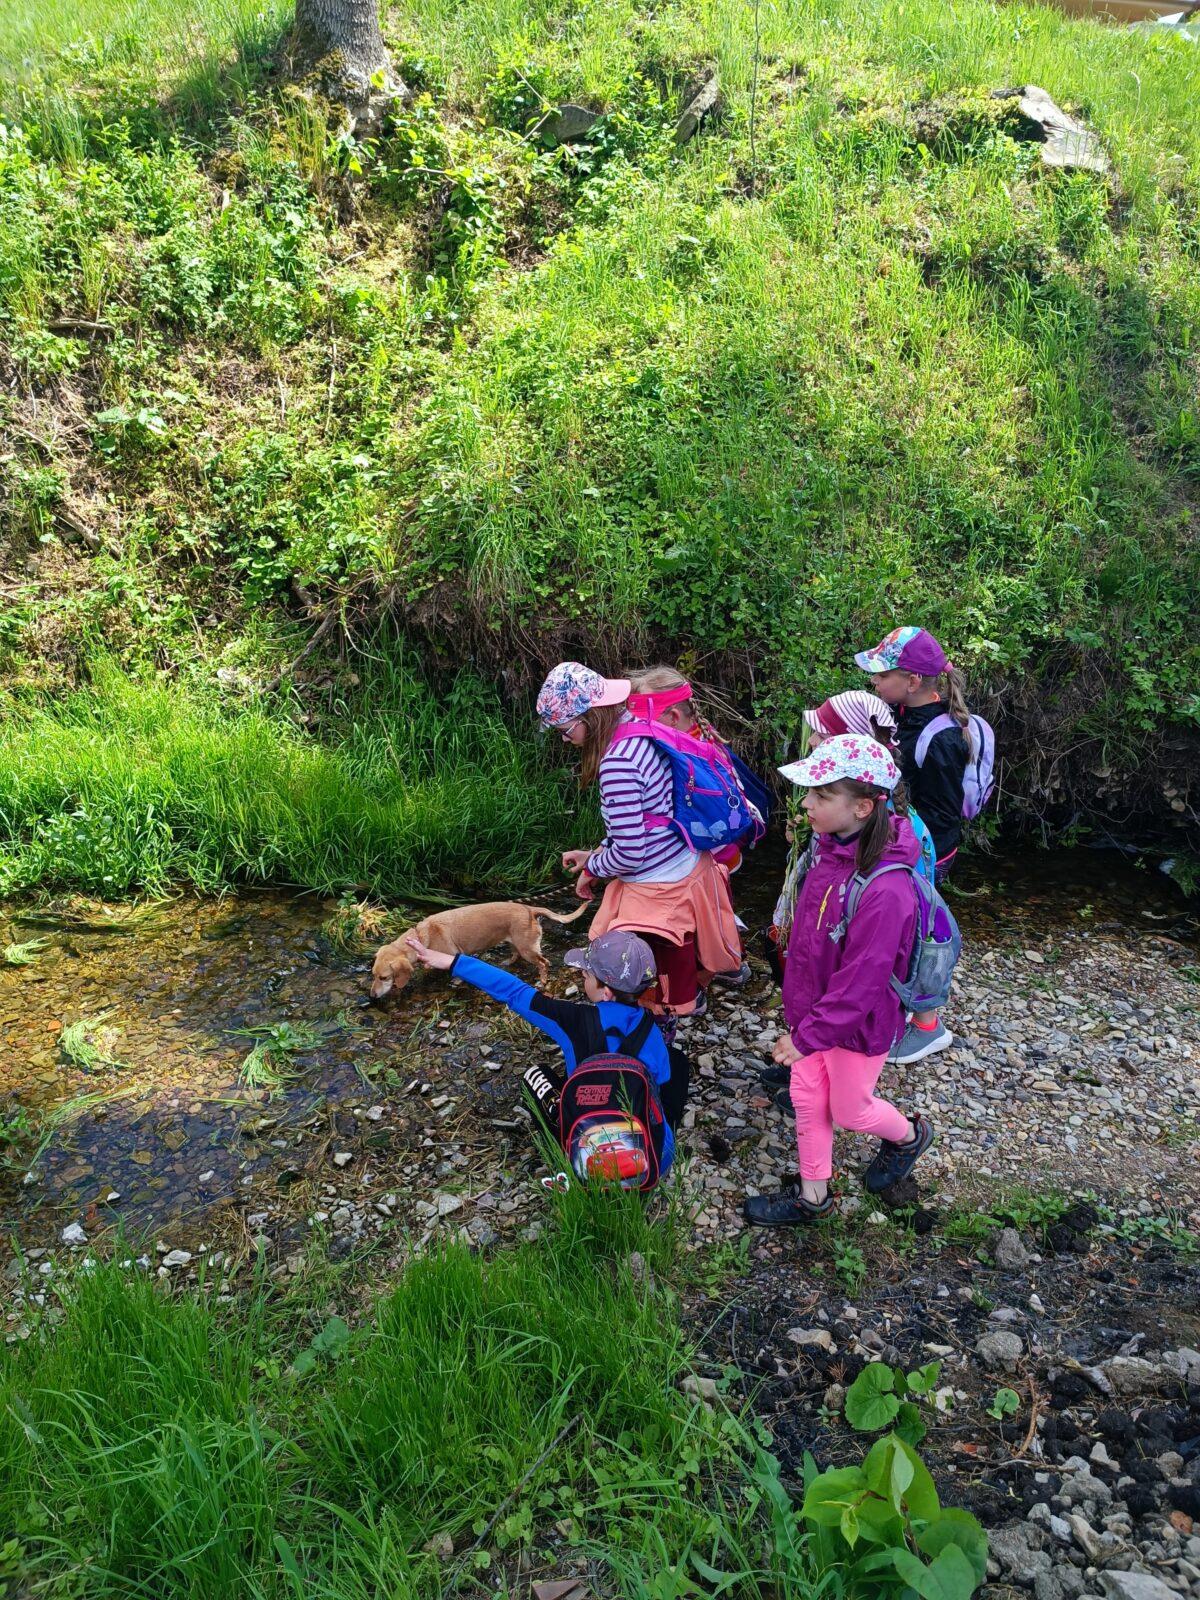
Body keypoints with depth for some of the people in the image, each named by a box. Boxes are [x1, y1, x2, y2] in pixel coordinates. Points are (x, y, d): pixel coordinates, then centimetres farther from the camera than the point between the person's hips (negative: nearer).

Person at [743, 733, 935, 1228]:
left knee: (848, 1108, 17)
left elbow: (860, 982, -29)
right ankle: (812, 1196, 39)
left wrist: (809, 1034, -23)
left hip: (859, 1025, -7)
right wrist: (796, 1008, 14)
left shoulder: (885, 890, -35)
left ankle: (909, 1135, 49)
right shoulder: (830, 851, -8)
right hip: (814, 1010, 7)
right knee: (807, 1100, 19)